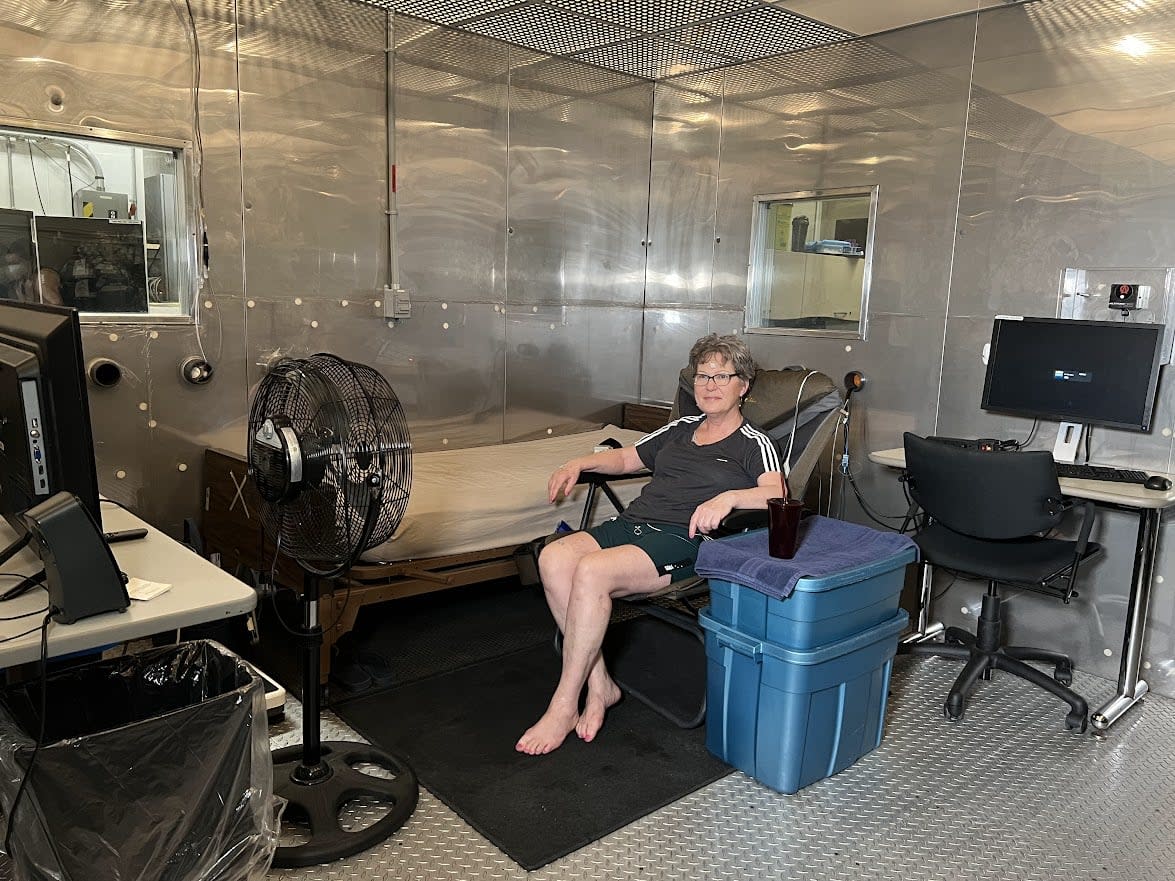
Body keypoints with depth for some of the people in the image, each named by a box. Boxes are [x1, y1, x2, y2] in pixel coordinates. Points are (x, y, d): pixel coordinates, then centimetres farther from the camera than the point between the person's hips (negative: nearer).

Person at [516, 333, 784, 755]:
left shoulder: (753, 443, 8)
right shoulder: (681, 428, 27)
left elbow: (776, 494, -9)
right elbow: (626, 457, 34)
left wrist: (728, 498, -28)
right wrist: (580, 463, 17)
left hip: (683, 539, -7)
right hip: (633, 522, 7)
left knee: (592, 572, -33)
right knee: (553, 558, -23)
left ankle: (564, 706, -19)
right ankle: (599, 684, -13)